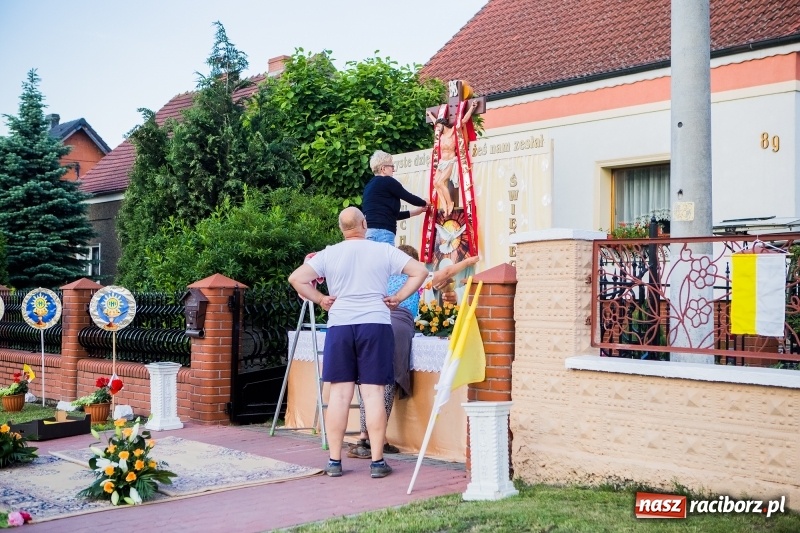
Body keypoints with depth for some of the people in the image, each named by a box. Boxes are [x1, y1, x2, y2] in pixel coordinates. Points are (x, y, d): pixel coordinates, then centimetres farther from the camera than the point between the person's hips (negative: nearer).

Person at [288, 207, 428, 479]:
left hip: (339, 326, 1)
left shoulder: (329, 254, 3)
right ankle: (377, 461, 2)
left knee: (339, 394, 5)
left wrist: (320, 299, 5)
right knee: (374, 394, 0)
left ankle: (334, 461, 8)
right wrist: (398, 298, 3)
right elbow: (420, 271, 0)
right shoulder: (383, 251, 2)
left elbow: (296, 278, -3)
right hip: (376, 325, -1)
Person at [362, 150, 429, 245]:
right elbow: (409, 197, 4)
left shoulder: (370, 186, 24)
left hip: (369, 231, 9)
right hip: (381, 232, -9)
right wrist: (425, 203, 24)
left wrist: (415, 212, 33)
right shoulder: (387, 181, -1)